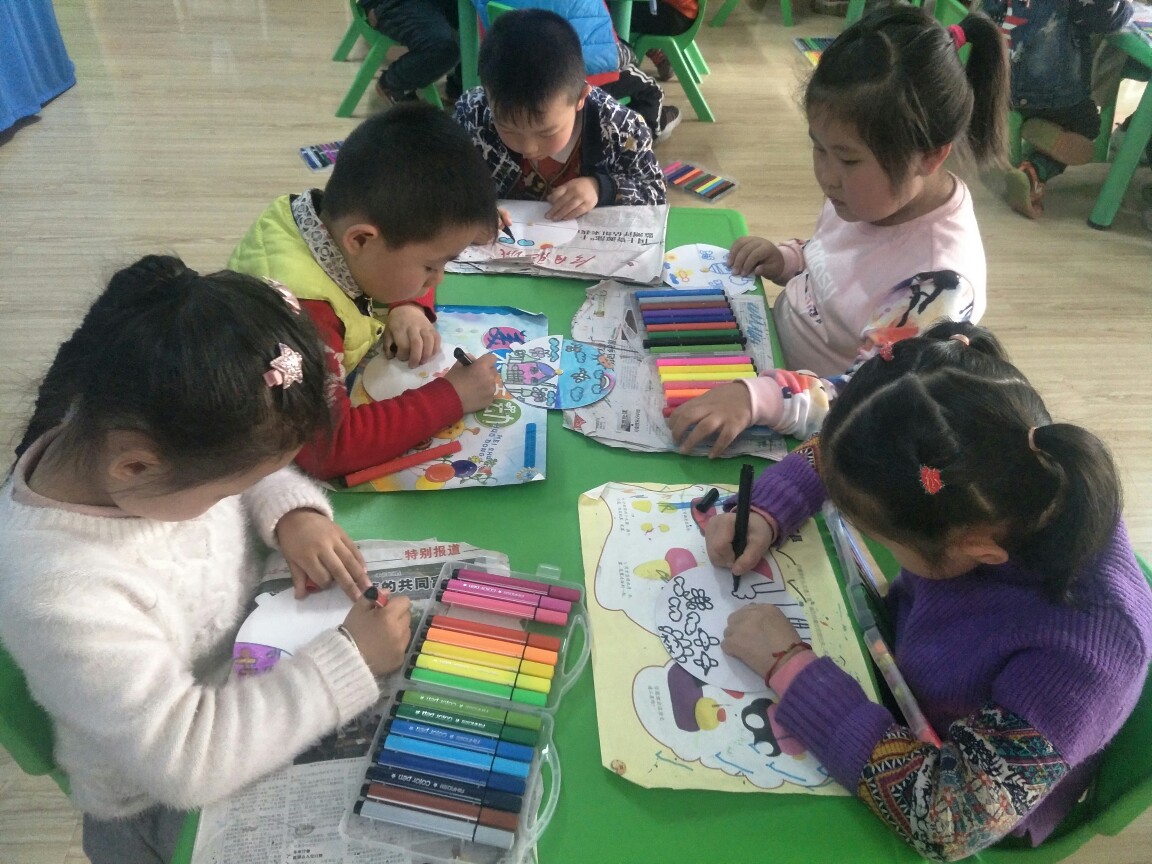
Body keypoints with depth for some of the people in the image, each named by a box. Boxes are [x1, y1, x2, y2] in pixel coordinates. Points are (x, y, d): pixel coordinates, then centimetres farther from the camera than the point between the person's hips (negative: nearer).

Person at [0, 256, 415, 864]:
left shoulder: (115, 432, -18)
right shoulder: (57, 593, -37)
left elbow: (260, 473, 3)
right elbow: (188, 757, -32)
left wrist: (294, 514, -16)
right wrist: (348, 662, -31)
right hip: (168, 808, -6)